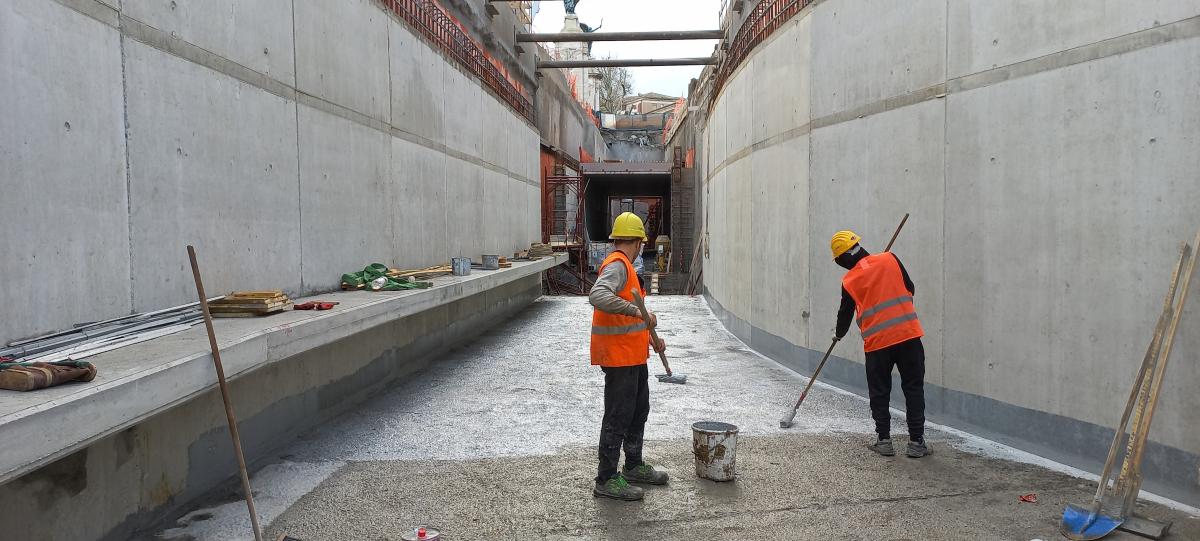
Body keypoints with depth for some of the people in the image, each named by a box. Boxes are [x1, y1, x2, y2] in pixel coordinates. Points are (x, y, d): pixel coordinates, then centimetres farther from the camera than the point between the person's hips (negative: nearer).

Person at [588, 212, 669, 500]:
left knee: (639, 410, 20)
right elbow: (597, 296, -37)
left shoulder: (625, 267, 17)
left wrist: (652, 336, 19)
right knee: (618, 416, -4)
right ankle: (607, 479, 5)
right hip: (618, 357, -11)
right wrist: (637, 311, -41)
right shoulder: (616, 265, -17)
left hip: (634, 356, 11)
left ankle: (634, 467, 34)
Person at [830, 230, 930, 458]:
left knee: (879, 393, 13)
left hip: (877, 341, -1)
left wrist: (838, 333, 33)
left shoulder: (849, 281, 1)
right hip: (908, 335, 1)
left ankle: (884, 441, 14)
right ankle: (916, 442, 10)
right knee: (913, 389, 8)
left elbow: (845, 314, 14)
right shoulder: (890, 259, 3)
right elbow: (910, 289, 10)